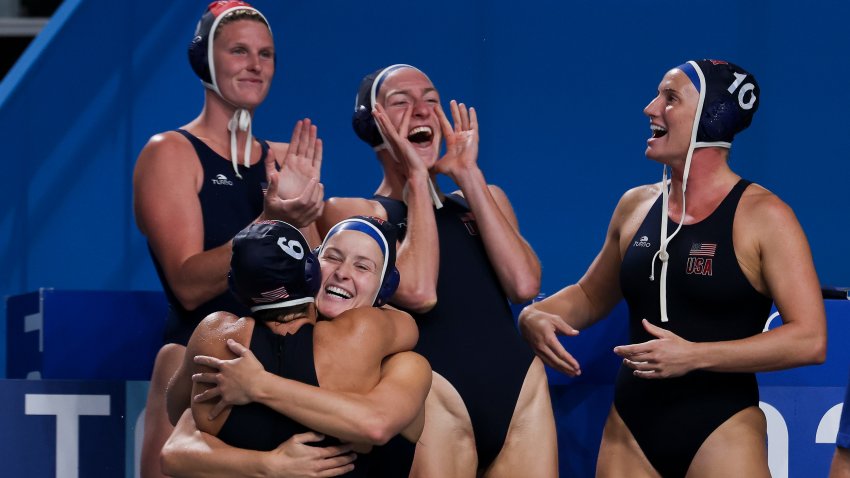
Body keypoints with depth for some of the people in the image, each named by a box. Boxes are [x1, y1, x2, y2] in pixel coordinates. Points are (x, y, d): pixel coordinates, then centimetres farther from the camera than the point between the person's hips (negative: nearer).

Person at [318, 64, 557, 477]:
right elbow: (418, 291, -13)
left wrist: (469, 176, 2)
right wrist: (416, 178, -2)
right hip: (435, 396, -4)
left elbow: (524, 284, 0)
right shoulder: (352, 211, 5)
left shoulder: (485, 199, 20)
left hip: (525, 393, 4)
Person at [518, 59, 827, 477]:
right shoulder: (635, 205, 7)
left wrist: (694, 356, -22)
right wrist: (536, 315, 2)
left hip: (719, 434, -5)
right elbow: (591, 294, 24)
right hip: (630, 431, 5)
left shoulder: (763, 216, -10)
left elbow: (809, 340, -16)